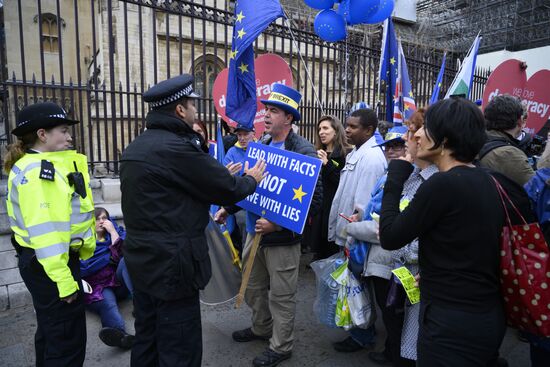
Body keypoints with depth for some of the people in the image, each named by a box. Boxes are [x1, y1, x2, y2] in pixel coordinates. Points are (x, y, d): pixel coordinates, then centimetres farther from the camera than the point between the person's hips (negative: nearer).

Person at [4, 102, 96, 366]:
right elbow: (43, 229, -26)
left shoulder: (50, 165, 11)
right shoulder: (33, 170, -20)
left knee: (51, 331, 25)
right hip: (47, 263, -10)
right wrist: (62, 276, -26)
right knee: (68, 338, 1)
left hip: (58, 258, 10)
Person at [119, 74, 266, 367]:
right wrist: (251, 179, 8)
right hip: (171, 266, -9)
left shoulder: (136, 148, 9)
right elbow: (228, 189, -13)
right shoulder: (176, 147, -20)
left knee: (147, 340, 22)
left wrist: (223, 175, 19)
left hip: (142, 260, 10)